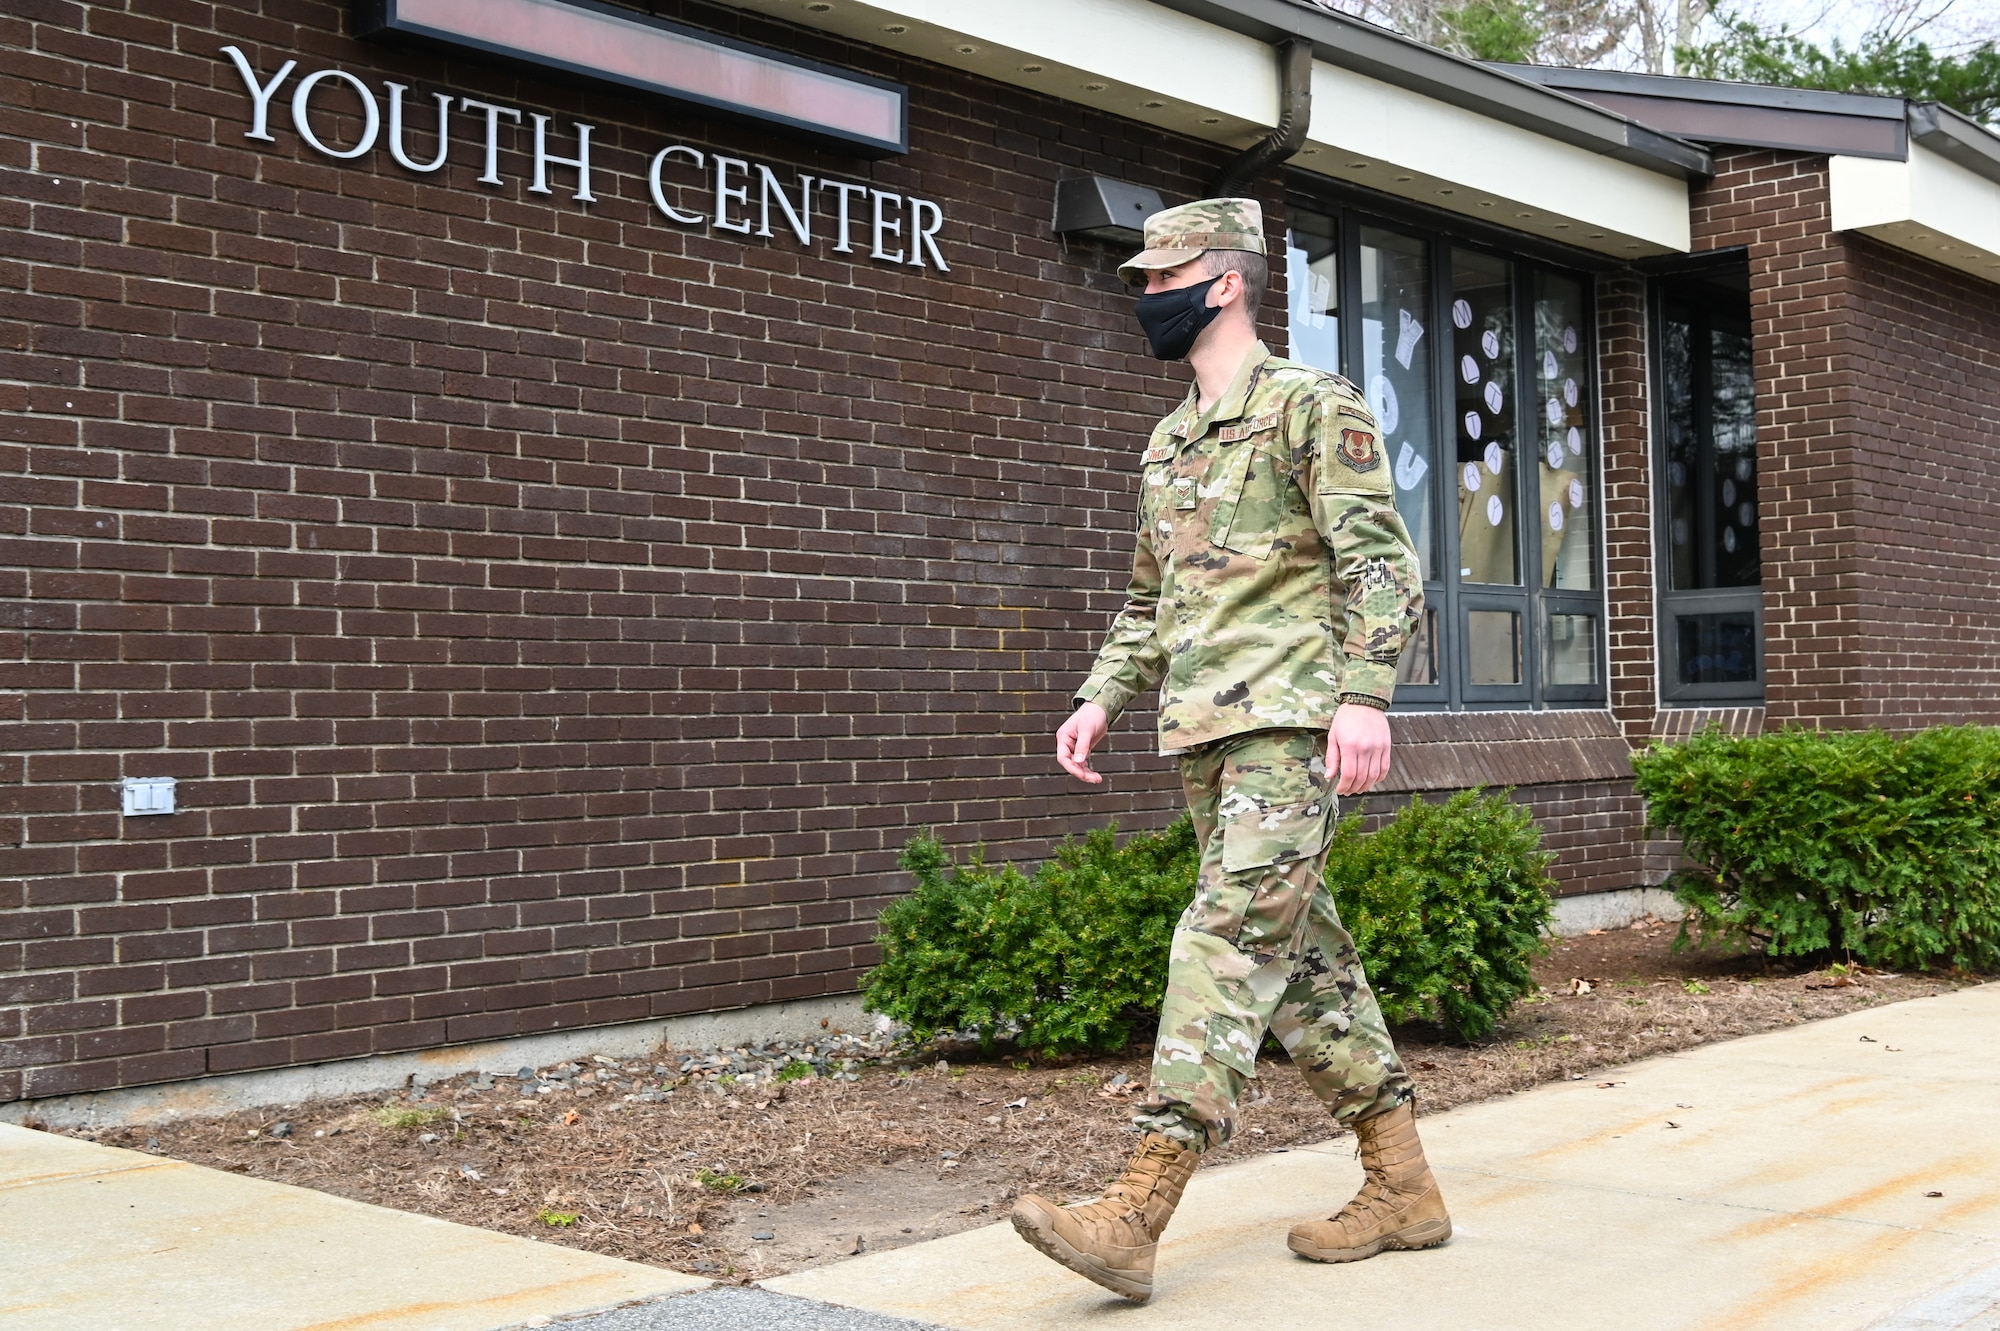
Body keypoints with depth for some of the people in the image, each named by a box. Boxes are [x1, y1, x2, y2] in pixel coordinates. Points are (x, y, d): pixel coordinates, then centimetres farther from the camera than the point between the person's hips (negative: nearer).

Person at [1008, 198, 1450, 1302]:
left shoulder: (1313, 407, -3)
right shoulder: (1166, 443, 21)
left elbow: (1378, 561, -11)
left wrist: (1364, 694, -22)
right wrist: (1102, 698, 14)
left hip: (1288, 723, -8)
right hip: (1204, 733, 9)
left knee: (1230, 938, -15)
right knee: (1300, 946, 9)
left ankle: (1137, 1214, -19)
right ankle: (1402, 1188, 18)